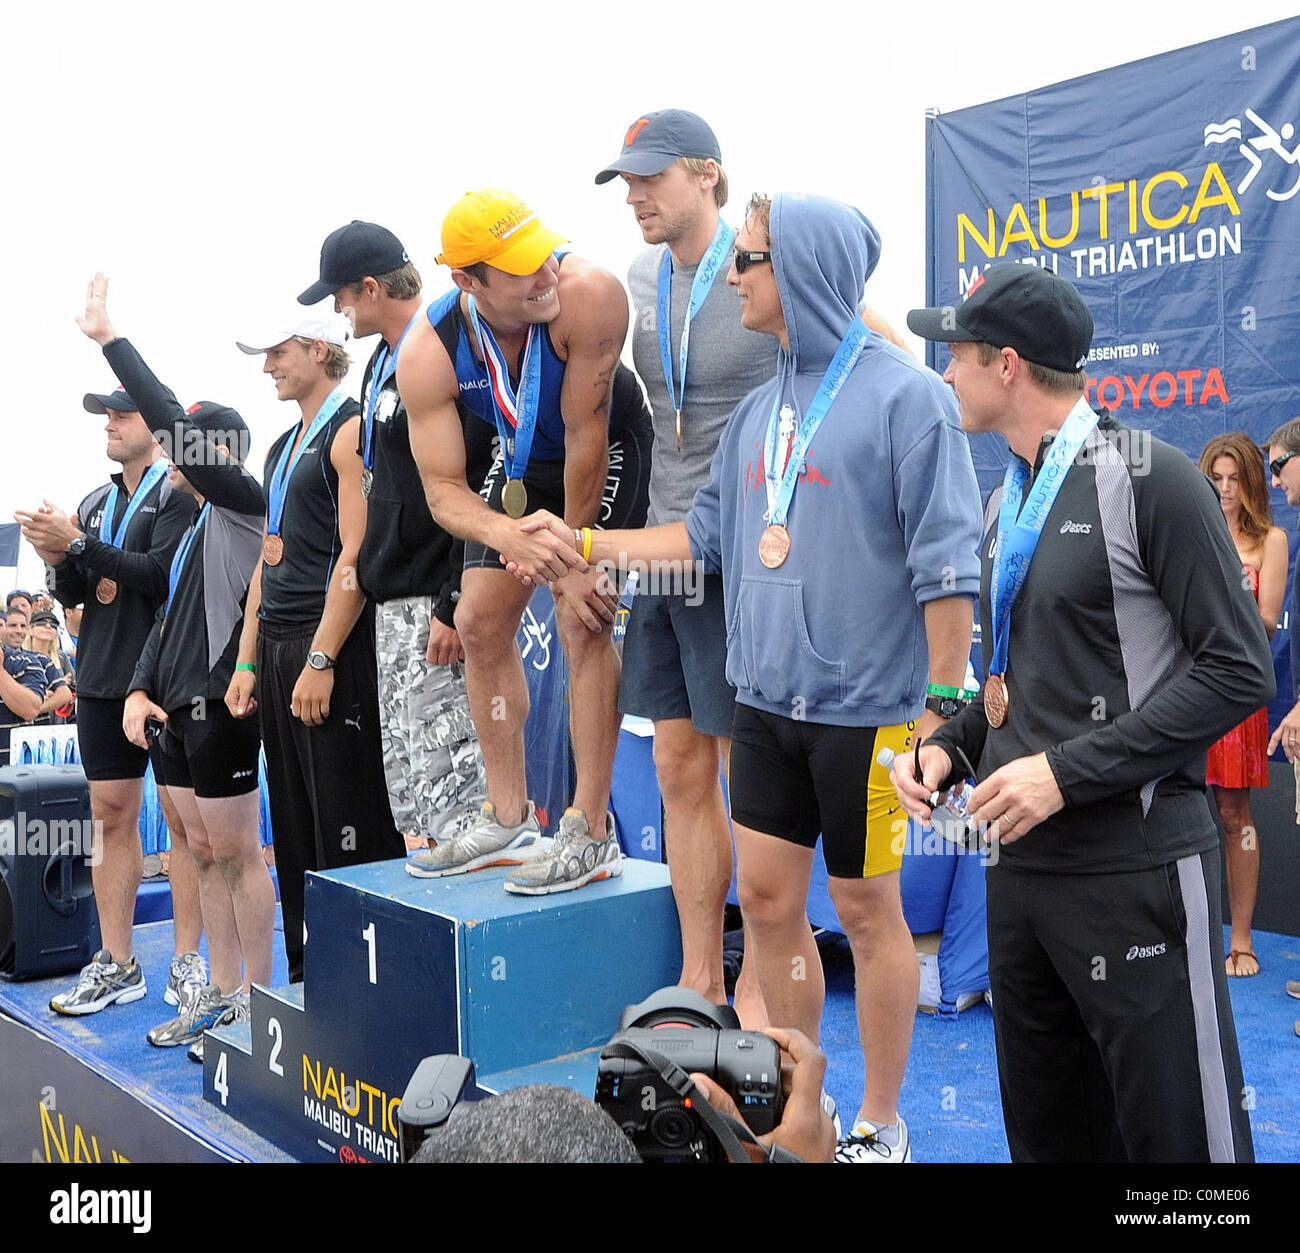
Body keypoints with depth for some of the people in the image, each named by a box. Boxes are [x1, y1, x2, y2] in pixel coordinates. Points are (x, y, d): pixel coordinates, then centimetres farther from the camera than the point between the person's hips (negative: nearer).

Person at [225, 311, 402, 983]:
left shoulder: (350, 429, -7)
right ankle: (306, 976, 22)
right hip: (277, 649, 9)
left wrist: (320, 661, -20)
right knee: (293, 831, 13)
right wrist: (248, 661, 14)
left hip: (333, 650, -9)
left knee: (348, 831, -6)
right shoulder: (283, 446, 21)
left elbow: (356, 555, -16)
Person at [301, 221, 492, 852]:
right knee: (406, 778, 14)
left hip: (435, 604, -10)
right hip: (392, 600, 10)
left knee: (447, 767, -7)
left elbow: (474, 490, -21)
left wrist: (453, 608, -22)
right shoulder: (382, 362, 17)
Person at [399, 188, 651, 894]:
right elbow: (442, 488, -23)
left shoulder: (589, 295, -37)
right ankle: (508, 822, 15)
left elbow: (585, 435, -29)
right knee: (480, 622, 2)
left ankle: (591, 836, -8)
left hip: (608, 451, -4)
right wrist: (508, 538, -43)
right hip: (522, 458, 5)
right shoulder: (427, 354, -26)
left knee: (582, 622, -17)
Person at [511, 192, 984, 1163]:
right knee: (767, 898, 11)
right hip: (766, 700, 7)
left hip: (863, 707, -6)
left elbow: (947, 563, -13)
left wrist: (940, 706, -15)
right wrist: (585, 544, 14)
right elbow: (711, 531, 17)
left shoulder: (904, 394, -10)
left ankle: (880, 1125, 23)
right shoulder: (763, 408, 12)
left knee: (867, 909, 5)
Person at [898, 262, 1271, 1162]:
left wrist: (1068, 770, -18)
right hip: (1023, 864, 8)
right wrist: (950, 748, 4)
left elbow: (1238, 672, -14)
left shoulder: (1149, 479, -10)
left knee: (1178, 1133, 1)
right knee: (1046, 1131, 17)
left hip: (1136, 866, -7)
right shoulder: (1008, 504, 14)